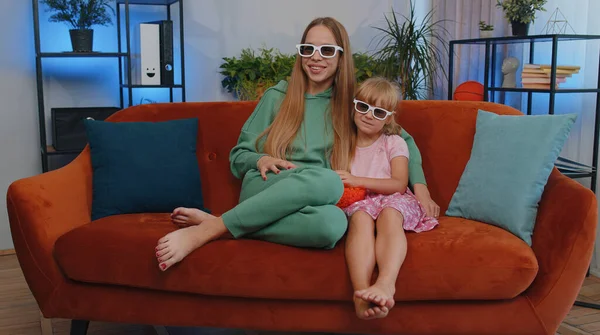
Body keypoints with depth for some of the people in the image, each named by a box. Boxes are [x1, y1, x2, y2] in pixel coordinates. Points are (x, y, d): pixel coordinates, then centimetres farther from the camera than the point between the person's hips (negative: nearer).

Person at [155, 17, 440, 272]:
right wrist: (261, 160, -9)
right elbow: (238, 157, 14)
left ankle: (210, 228, -29)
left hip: (314, 200, 1)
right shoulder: (277, 96, 12)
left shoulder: (352, 105, 15)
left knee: (333, 222, -40)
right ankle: (209, 226, -32)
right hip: (264, 189, -1)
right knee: (327, 180, -38)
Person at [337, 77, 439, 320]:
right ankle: (362, 292, -56)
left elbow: (399, 184, -5)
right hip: (356, 203, 1)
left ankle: (386, 283, -58)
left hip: (392, 200, 0)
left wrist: (358, 180, -14)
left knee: (388, 213, -37)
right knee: (360, 217, -36)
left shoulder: (394, 143, 9)